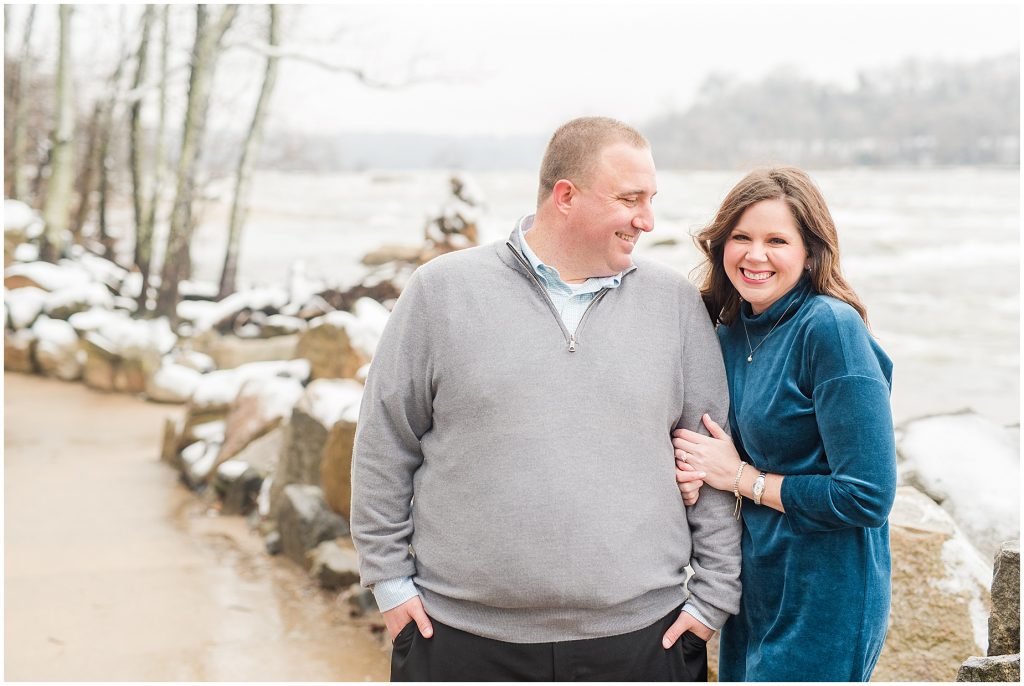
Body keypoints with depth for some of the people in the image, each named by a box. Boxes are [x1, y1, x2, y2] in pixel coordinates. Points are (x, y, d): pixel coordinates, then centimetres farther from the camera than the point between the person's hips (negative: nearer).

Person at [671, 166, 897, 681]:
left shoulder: (831, 328, -19)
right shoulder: (731, 331, 3)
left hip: (824, 607, -7)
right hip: (752, 594, 7)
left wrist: (743, 478, -14)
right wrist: (694, 470, -6)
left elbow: (868, 497, -23)